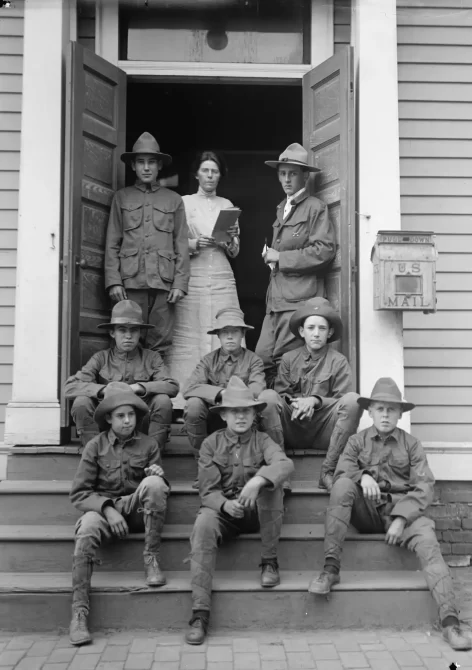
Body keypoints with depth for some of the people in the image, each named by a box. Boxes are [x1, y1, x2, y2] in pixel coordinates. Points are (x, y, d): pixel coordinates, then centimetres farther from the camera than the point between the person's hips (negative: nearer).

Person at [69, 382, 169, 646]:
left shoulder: (149, 444, 4)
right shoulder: (96, 446, 1)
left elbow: (162, 489, 7)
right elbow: (79, 493, -3)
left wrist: (159, 476, -18)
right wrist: (107, 508, -20)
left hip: (138, 509, 1)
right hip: (103, 507, -1)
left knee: (154, 484, -30)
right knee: (87, 530, -35)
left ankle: (152, 559, -19)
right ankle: (79, 611, -31)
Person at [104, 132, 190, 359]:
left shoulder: (173, 200, 13)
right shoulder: (121, 197, 13)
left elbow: (182, 246, 9)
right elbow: (112, 244, 8)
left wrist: (180, 283, -1)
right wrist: (113, 281, -2)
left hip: (163, 281, 0)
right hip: (131, 280, 0)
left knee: (160, 344, 0)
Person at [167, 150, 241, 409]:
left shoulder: (227, 205, 15)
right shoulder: (184, 203, 8)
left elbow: (234, 253, 15)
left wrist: (231, 238, -5)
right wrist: (194, 244, -13)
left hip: (222, 278, 2)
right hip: (192, 278, -2)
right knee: (188, 338, -7)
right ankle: (184, 404, -4)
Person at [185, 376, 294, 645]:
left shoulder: (262, 440, 2)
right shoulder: (211, 444, 4)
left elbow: (285, 464, -21)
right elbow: (208, 490, -4)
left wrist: (258, 481, -41)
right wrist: (226, 504, -28)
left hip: (259, 510, 0)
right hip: (223, 509, 0)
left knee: (270, 481, -30)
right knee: (203, 526, -32)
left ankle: (270, 562, -16)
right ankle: (200, 613, -33)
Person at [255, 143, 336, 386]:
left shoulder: (315, 208, -2)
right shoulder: (282, 209, 23)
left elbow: (324, 250, -13)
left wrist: (281, 258, -8)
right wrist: (270, 255, 13)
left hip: (300, 300, -7)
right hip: (276, 301, 8)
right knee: (262, 359, 0)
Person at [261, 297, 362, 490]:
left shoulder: (339, 361, 7)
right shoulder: (289, 359, 12)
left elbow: (341, 401, 1)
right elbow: (280, 394, 7)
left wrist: (315, 400, -16)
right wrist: (295, 403, -15)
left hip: (324, 431, -1)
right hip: (292, 430, 1)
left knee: (353, 400, -27)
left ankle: (328, 471, -27)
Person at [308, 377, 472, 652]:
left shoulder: (411, 444, 10)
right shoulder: (357, 441, 15)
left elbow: (425, 487, -1)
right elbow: (342, 470, -1)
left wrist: (401, 518, -16)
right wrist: (363, 476, -24)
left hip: (402, 509, -1)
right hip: (367, 510, 1)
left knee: (427, 541, -31)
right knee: (343, 486, -28)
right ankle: (331, 569, -30)